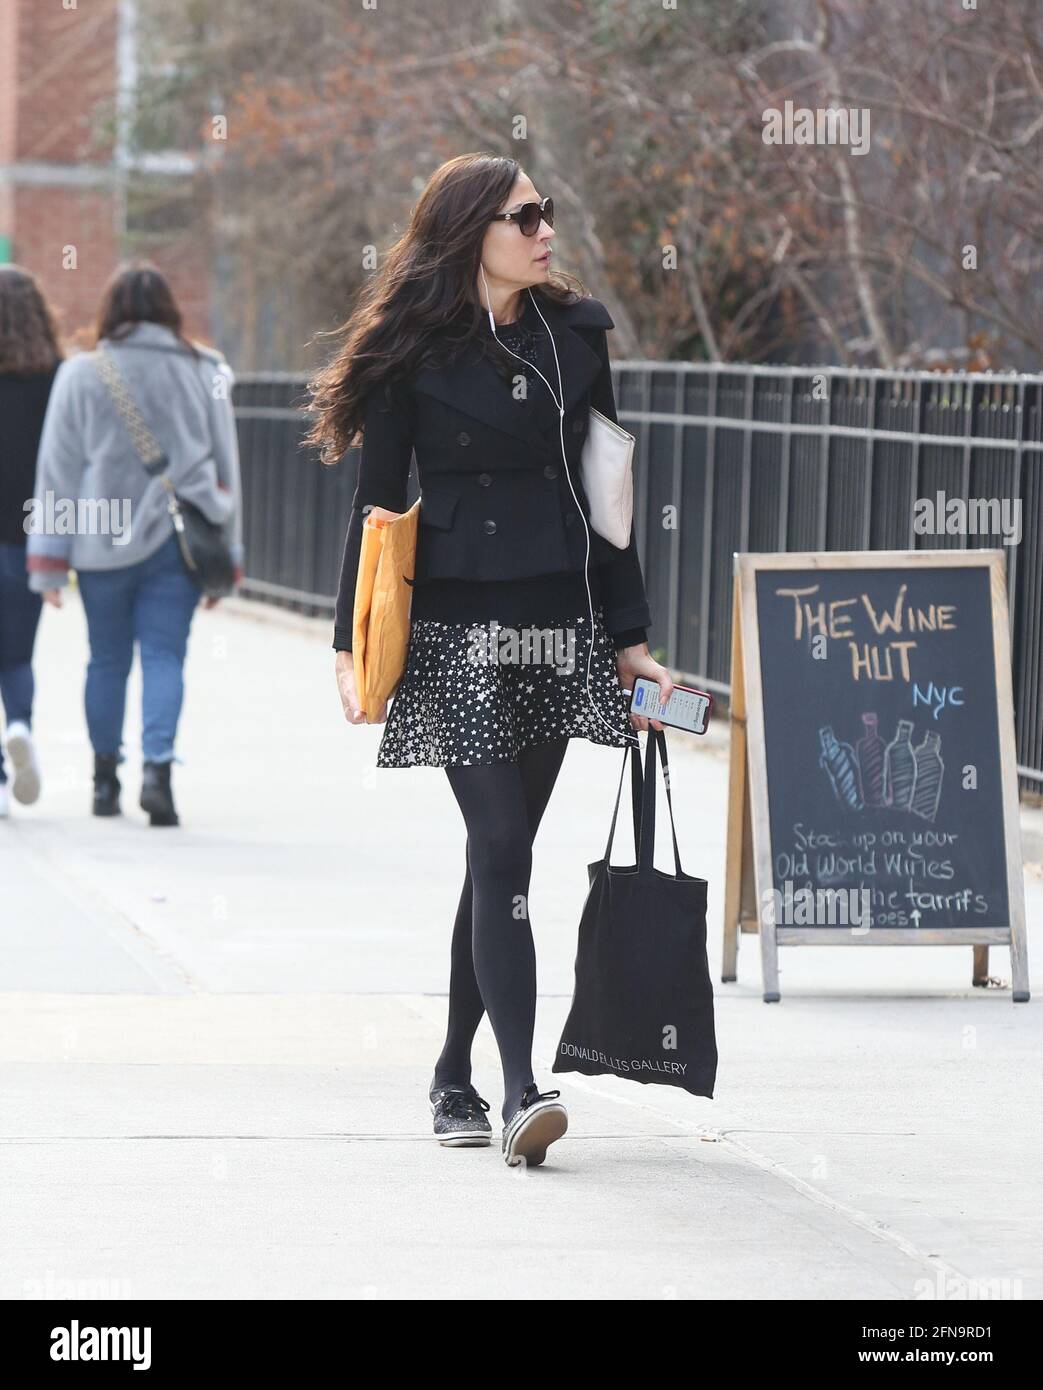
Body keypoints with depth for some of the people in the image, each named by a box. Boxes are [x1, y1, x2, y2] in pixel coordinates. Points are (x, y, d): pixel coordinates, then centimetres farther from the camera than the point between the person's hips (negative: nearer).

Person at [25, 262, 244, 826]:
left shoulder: (81, 376, -2)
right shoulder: (204, 375, 3)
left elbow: (58, 471, 0)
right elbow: (226, 467, 7)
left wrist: (49, 560, 4)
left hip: (103, 541, 0)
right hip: (177, 541, 0)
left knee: (107, 660, 12)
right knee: (164, 657, -1)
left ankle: (105, 776, 19)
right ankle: (157, 768, -19)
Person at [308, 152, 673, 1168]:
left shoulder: (574, 332, 9)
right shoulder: (417, 350, -3)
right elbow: (376, 501, -1)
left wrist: (630, 637, 12)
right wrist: (352, 645, -5)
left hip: (560, 625, 4)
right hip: (457, 630, -4)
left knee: (501, 857, 9)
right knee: (501, 849, -13)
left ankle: (454, 1077, 22)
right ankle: (521, 1092, -18)